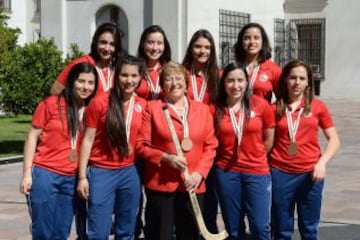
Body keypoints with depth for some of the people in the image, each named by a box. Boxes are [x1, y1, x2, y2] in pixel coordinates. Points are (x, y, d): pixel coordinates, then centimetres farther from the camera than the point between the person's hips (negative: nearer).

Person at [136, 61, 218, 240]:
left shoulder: (202, 109, 10)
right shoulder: (152, 108, 2)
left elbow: (210, 145, 7)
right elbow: (141, 145, -2)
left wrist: (200, 173, -6)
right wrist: (165, 158, -16)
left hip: (193, 185, 3)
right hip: (161, 184, -3)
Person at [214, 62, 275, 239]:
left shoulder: (260, 104, -6)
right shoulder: (216, 109, -4)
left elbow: (269, 138, 4)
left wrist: (255, 158, 10)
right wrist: (228, 157, 4)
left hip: (257, 172, -1)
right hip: (226, 172, 1)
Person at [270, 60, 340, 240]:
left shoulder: (317, 106, 2)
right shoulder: (275, 108, 3)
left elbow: (334, 139, 4)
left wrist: (322, 162, -11)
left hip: (310, 173, 0)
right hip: (280, 173, 0)